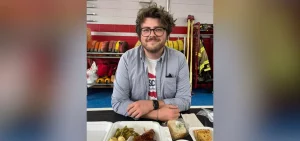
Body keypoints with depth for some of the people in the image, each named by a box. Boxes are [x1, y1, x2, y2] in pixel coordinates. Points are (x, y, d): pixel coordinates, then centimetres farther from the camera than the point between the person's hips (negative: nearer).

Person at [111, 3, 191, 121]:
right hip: (136, 123, 0)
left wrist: (152, 104, -20)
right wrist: (158, 114, -21)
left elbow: (185, 100, -6)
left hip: (170, 122, 1)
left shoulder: (179, 59, -7)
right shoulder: (127, 59, -10)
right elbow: (118, 103, -13)